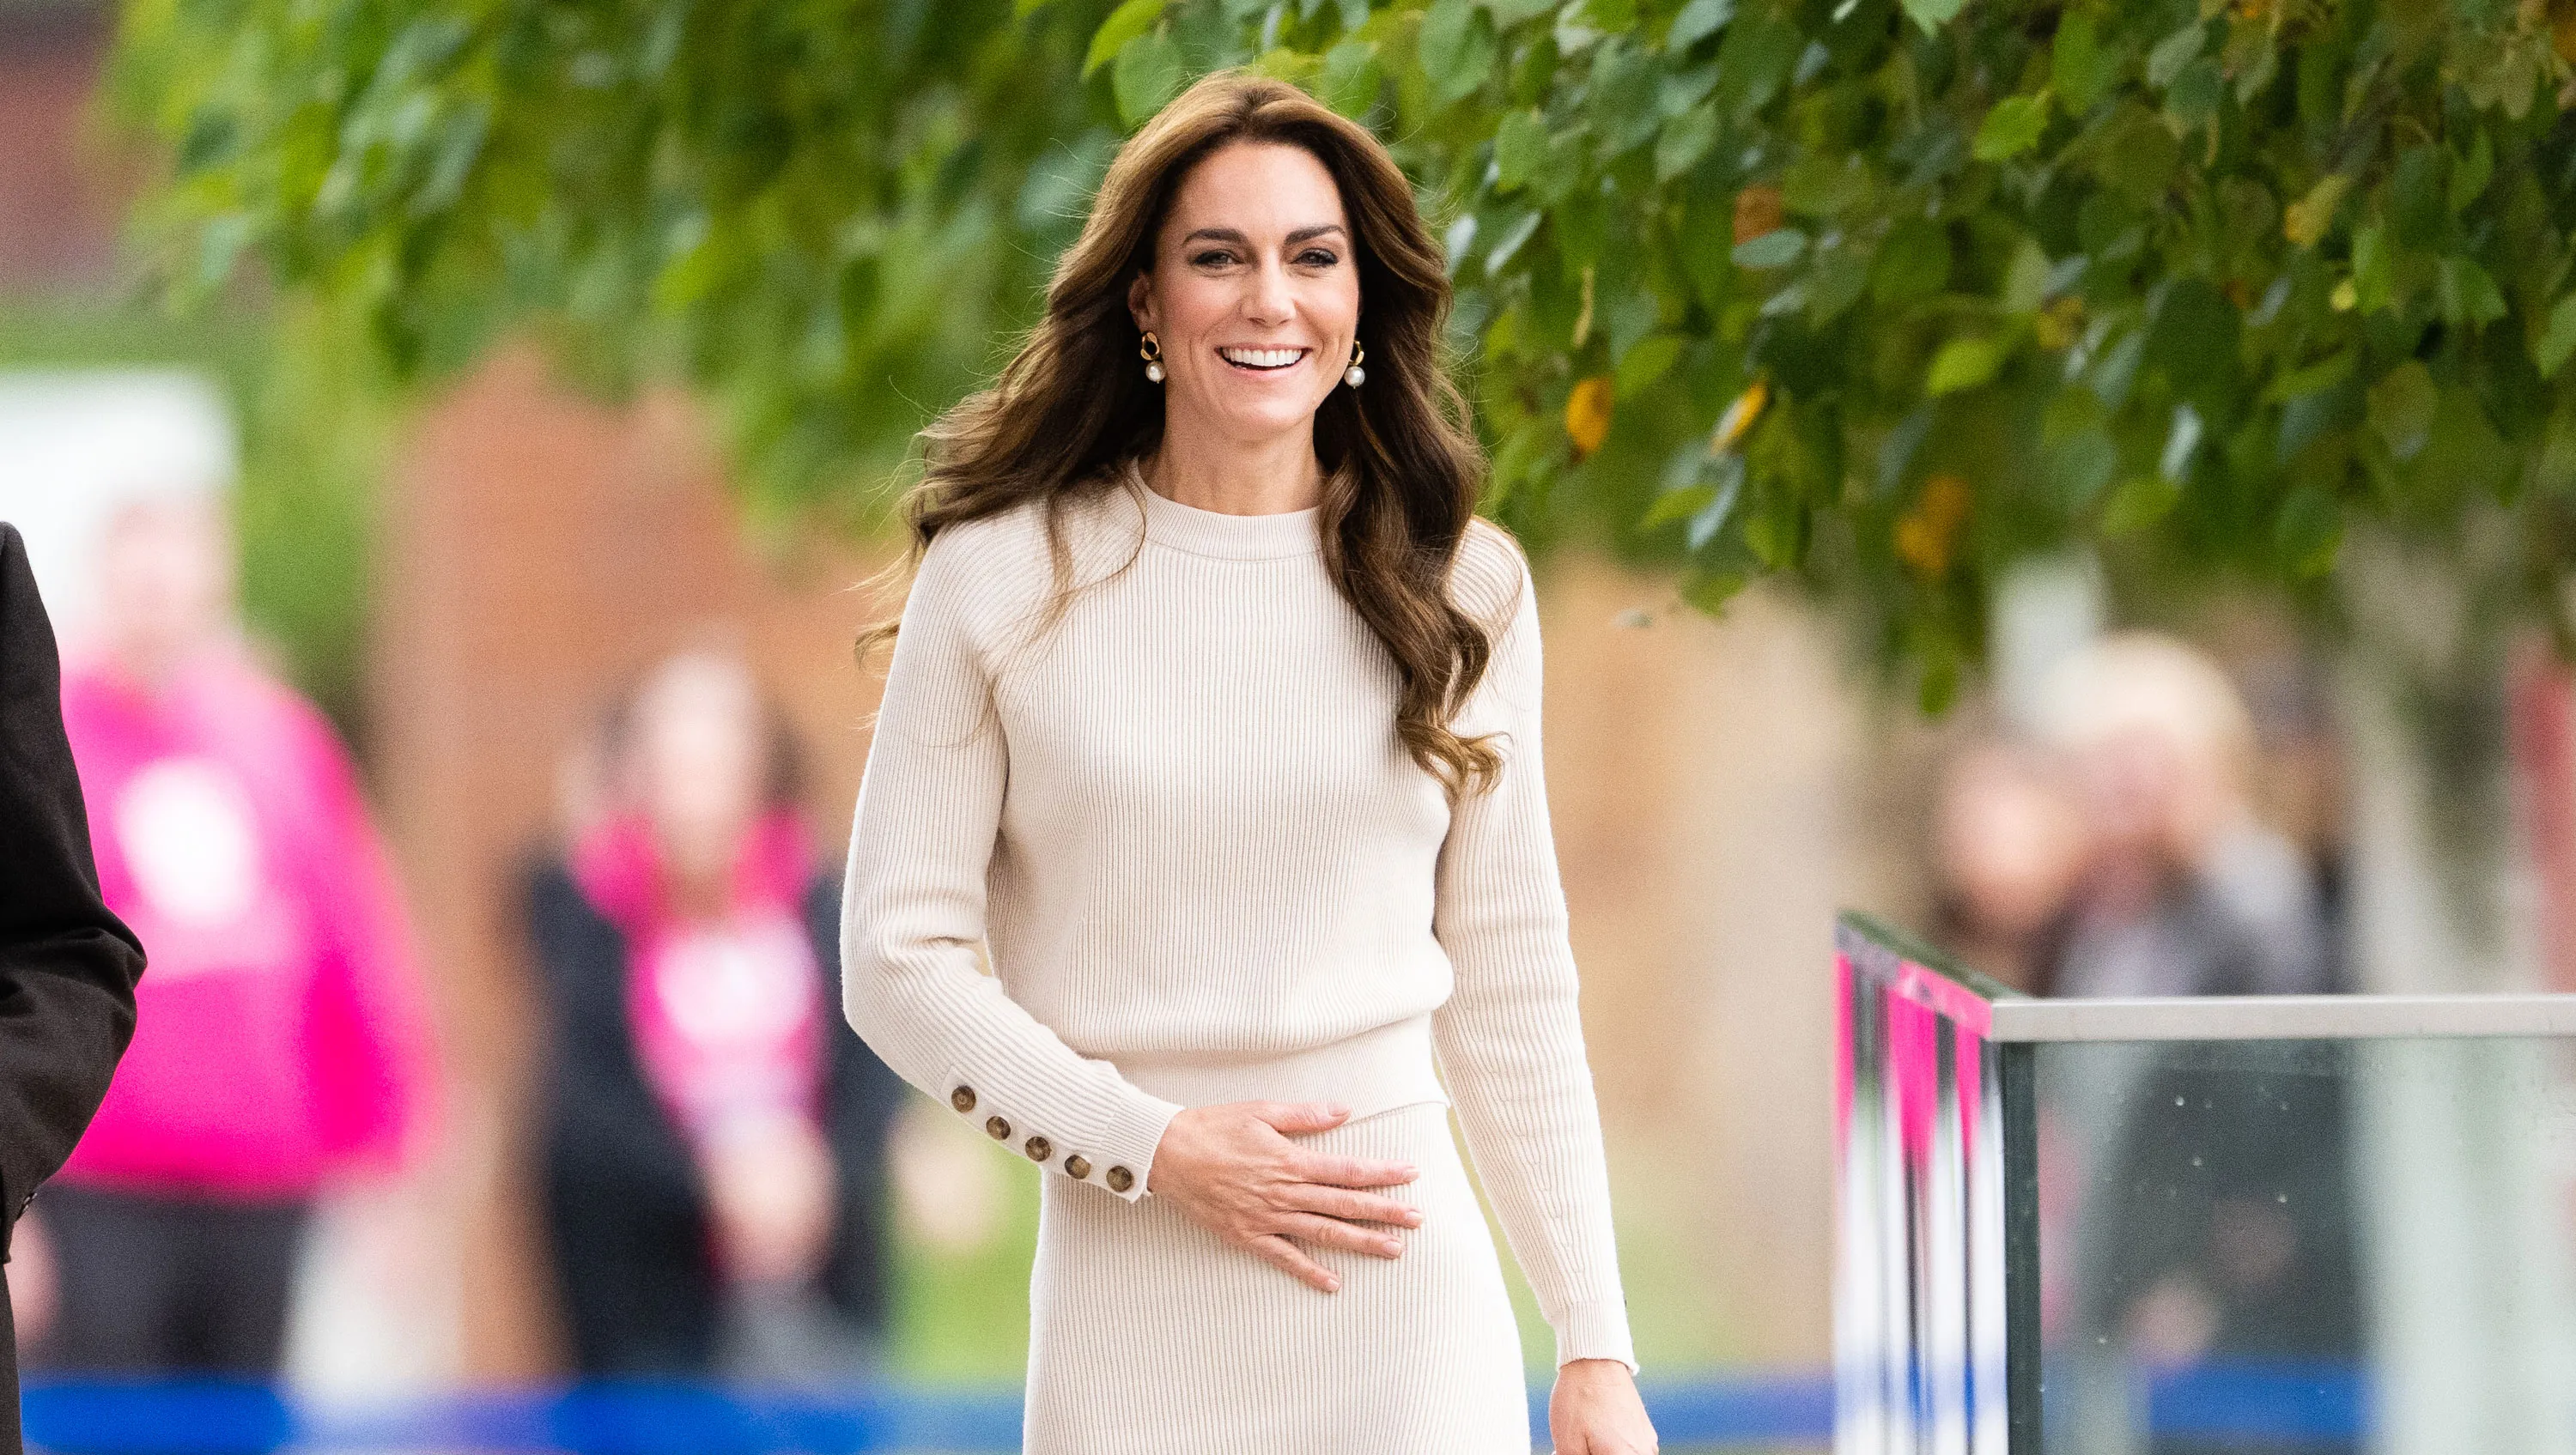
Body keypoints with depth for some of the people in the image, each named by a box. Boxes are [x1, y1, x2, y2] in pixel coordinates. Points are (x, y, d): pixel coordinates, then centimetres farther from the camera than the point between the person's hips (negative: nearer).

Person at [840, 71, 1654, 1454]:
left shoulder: (1457, 590, 6)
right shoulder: (1002, 578, 0)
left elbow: (1510, 988, 9)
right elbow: (899, 961, 0)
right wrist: (1158, 1150, -11)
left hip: (1409, 1301, 1)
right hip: (1131, 1297, -1)